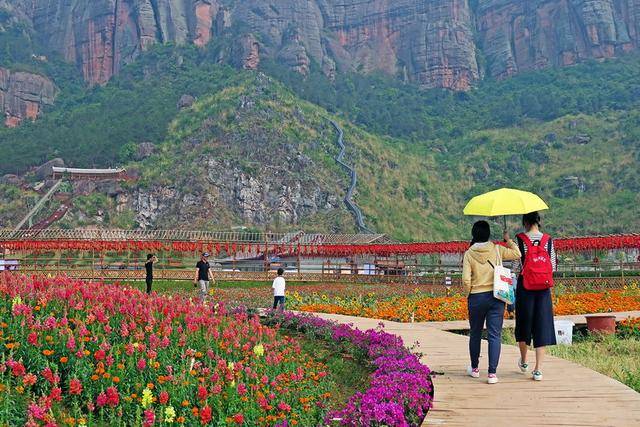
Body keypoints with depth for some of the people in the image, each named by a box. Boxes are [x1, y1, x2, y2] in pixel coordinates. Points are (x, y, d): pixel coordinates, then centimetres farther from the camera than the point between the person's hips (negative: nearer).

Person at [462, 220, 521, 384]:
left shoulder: (469, 253, -5)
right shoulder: (496, 249, -3)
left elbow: (466, 280, -10)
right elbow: (517, 254, 9)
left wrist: (469, 293, 7)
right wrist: (508, 240, 18)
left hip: (476, 298, 0)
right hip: (496, 297, 0)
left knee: (475, 334, 16)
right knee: (494, 335, 1)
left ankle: (474, 369, 29)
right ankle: (492, 373, -4)